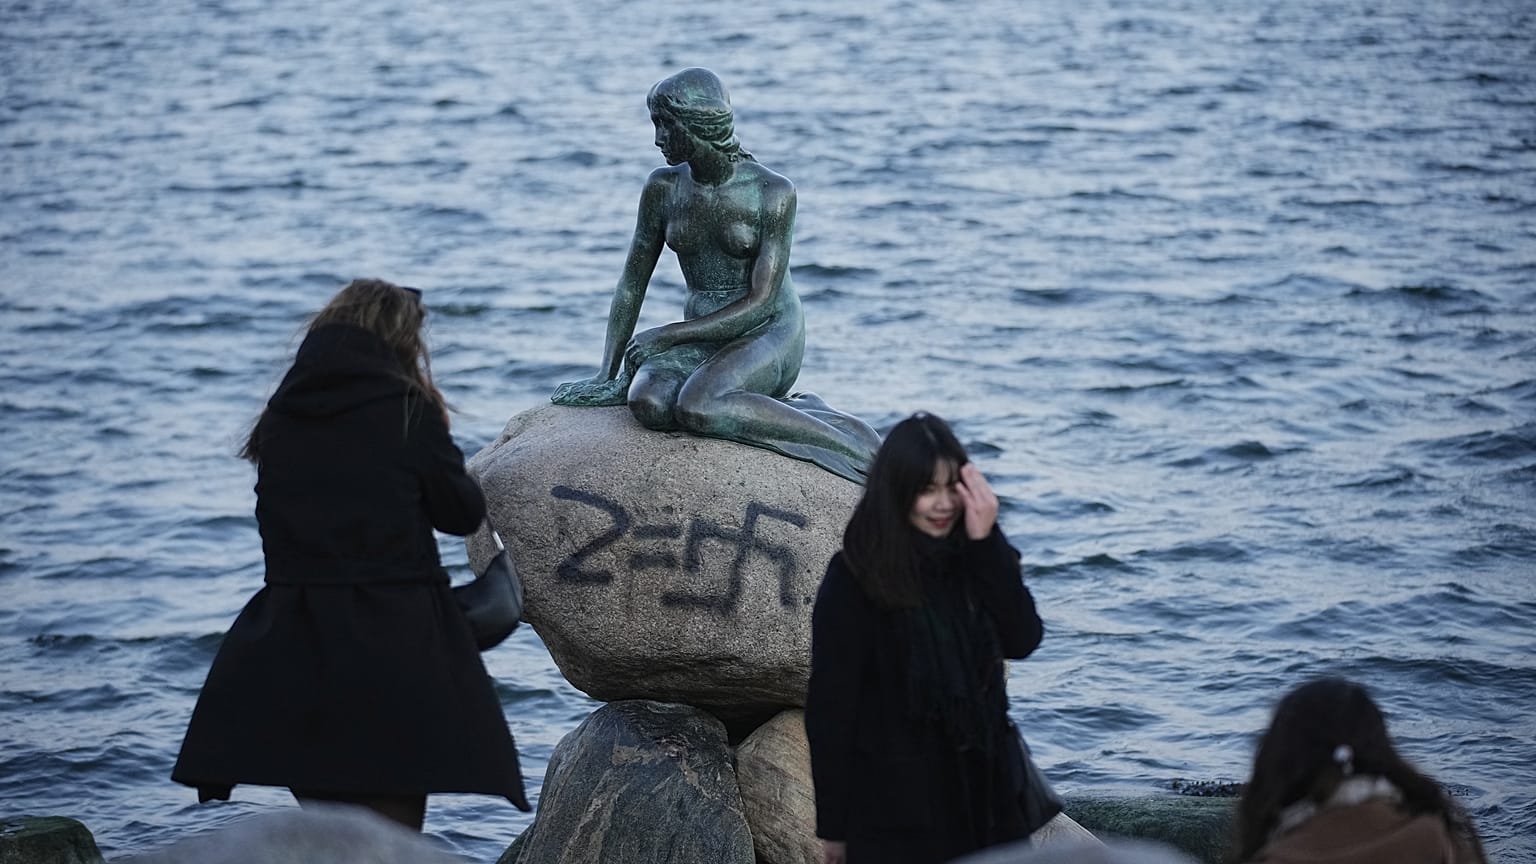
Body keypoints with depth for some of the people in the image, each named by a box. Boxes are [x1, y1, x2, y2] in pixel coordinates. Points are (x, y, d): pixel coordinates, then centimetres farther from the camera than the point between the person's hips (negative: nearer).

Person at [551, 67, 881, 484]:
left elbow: (761, 302, -15)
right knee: (648, 404, -31)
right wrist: (607, 376, 4)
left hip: (768, 333, -4)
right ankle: (794, 410, -17)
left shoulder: (772, 192, -11)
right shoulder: (664, 188, 3)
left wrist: (668, 336, -20)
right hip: (702, 337, 5)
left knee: (697, 408, -37)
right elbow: (632, 284, 10)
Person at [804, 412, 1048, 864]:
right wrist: (833, 823, -8)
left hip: (984, 790, 5)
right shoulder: (855, 578, -12)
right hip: (897, 805, -5)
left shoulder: (975, 556, 3)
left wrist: (985, 543, -17)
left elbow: (1023, 639, -9)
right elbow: (830, 705, -10)